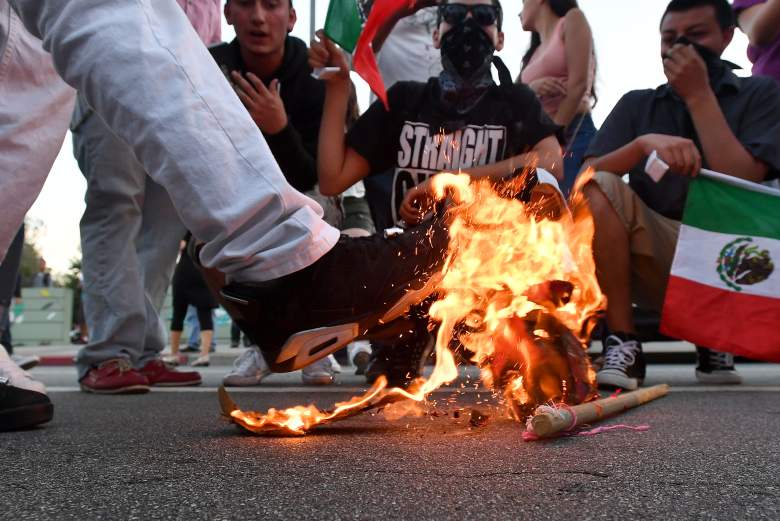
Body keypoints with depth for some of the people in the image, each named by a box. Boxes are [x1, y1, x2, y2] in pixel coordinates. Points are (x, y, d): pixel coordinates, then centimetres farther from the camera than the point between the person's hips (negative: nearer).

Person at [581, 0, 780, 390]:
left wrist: (698, 95, -10)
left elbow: (742, 183, -13)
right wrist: (645, 143, -22)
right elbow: (588, 178, -4)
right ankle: (622, 344, -22)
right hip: (656, 258, 1)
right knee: (601, 188, -22)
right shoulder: (637, 105, 12)